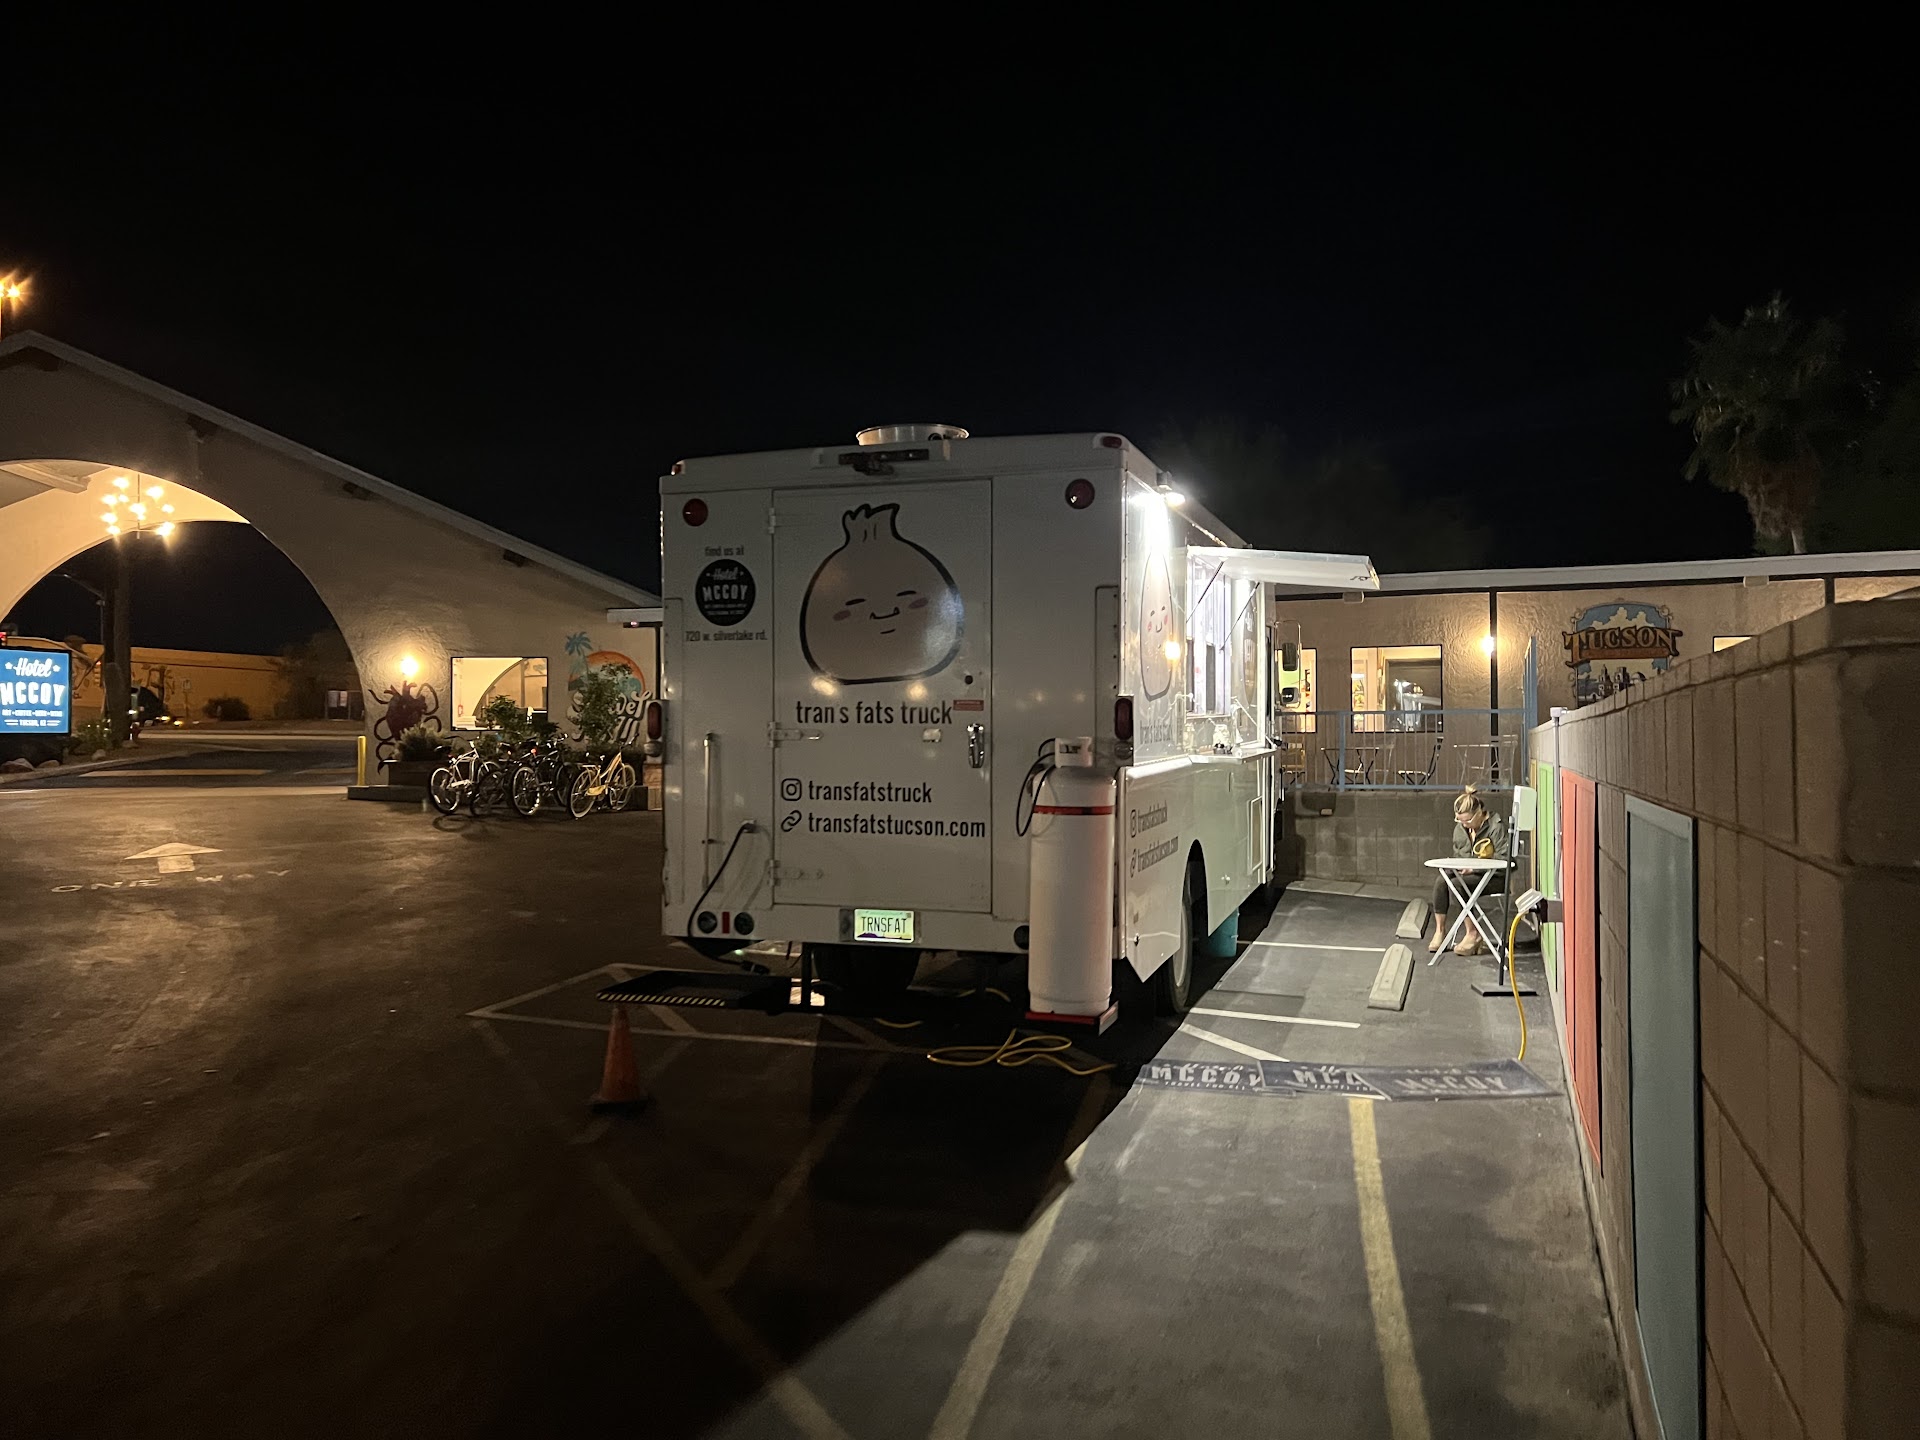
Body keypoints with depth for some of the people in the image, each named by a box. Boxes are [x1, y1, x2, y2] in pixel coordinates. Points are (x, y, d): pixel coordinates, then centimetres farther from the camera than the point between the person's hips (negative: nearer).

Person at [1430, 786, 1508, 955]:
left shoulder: (1497, 827, -11)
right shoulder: (1460, 828, 10)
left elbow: (1503, 859, -15)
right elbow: (1457, 855, 20)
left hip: (1495, 877, -7)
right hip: (1469, 873, 7)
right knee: (1440, 881, -22)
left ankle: (1473, 934, -20)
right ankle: (1440, 931, -17)